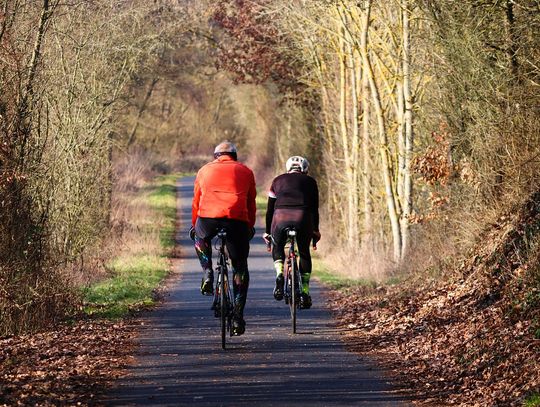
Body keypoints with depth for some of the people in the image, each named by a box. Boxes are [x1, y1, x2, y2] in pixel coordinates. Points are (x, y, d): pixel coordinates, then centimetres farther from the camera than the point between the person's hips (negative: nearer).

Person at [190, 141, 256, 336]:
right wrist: (250, 226, 39)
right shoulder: (245, 172, 23)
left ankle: (207, 273, 15)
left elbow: (196, 201, 28)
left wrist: (194, 224, 41)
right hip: (237, 219, 0)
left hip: (208, 217, 0)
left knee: (200, 238, 37)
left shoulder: (205, 170, 24)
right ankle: (238, 316, 5)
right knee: (240, 268, 12)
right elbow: (251, 203, 26)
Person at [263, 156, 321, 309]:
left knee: (277, 248, 27)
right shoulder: (310, 181, 22)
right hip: (303, 219, -1)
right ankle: (304, 292, 12)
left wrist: (267, 232, 30)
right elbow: (314, 209, 19)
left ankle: (279, 274, 0)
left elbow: (270, 209, 24)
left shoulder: (278, 181, 25)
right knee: (304, 253, 20)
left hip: (280, 217, 1)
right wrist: (315, 230, 28)